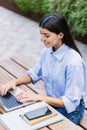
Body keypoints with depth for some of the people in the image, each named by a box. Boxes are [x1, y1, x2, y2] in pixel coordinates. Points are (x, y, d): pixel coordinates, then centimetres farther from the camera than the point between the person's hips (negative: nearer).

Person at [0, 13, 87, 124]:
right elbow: (34, 74, 9)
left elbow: (70, 102, -24)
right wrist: (15, 82, -9)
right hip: (51, 102, 6)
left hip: (70, 110, -6)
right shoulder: (47, 51, -6)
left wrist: (39, 97, -28)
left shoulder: (73, 62, -28)